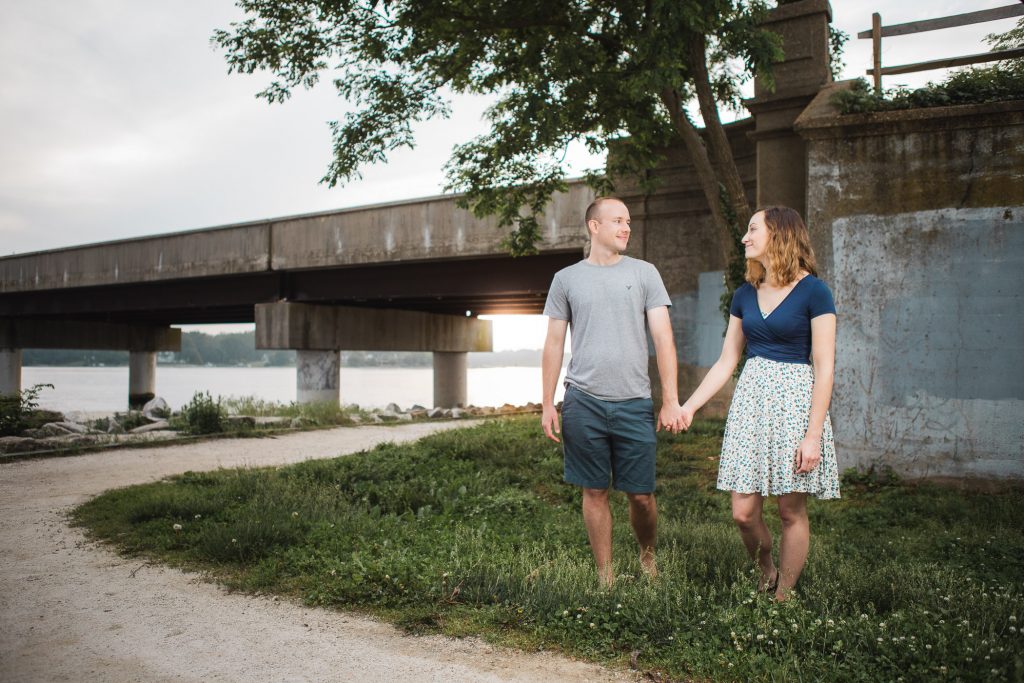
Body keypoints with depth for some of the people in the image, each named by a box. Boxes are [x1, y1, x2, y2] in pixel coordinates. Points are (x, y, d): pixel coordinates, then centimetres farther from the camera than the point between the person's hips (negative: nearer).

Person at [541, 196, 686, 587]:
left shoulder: (644, 273, 6)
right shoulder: (566, 279, 7)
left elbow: (663, 338, 1)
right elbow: (554, 345, 8)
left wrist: (671, 401, -6)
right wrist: (547, 405, 3)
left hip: (634, 402, 0)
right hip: (583, 401, 0)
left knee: (641, 494, 5)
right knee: (595, 492, 7)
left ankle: (647, 555, 33)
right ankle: (605, 575, 22)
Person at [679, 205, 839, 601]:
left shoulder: (812, 291, -6)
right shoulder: (745, 294, 10)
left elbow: (824, 368, -9)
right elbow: (726, 361, 13)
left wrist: (814, 434, -14)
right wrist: (690, 405, 6)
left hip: (794, 399, -5)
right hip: (750, 398, 5)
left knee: (791, 511, 3)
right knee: (743, 511, 2)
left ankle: (782, 596, 19)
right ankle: (765, 572, 29)